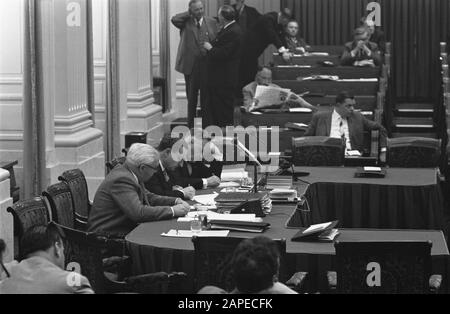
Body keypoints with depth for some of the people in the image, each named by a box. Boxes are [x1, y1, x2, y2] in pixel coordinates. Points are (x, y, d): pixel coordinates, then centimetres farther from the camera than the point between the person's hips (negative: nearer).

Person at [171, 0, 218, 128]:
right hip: (191, 65, -1)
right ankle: (191, 124, 14)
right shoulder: (186, 22, 1)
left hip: (207, 64, 1)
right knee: (192, 96, 6)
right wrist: (188, 14, -8)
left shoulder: (212, 22, 6)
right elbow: (174, 19, -19)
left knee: (206, 96, 4)